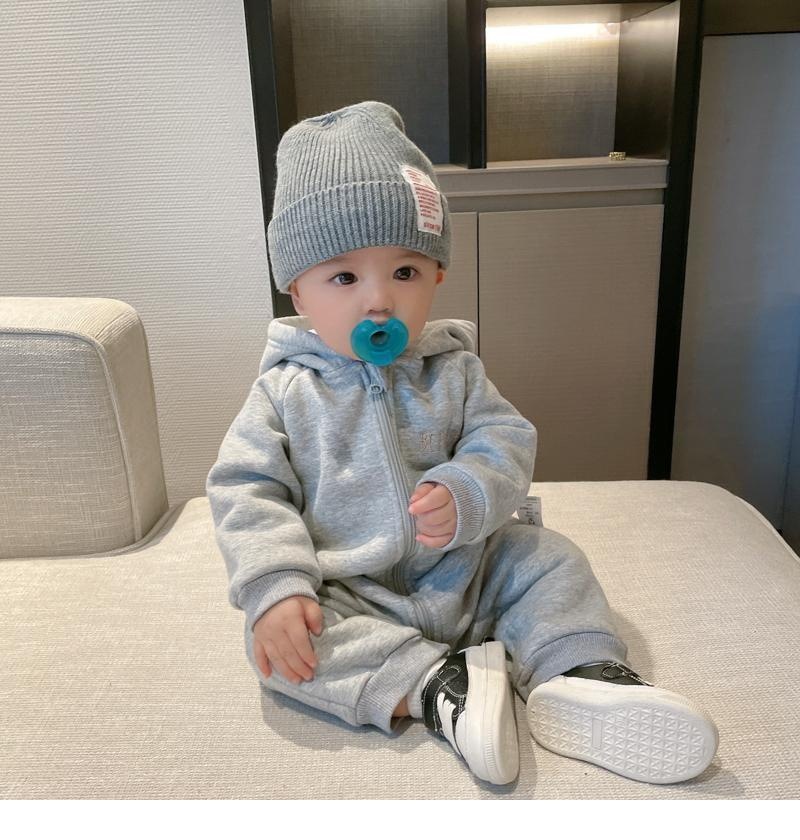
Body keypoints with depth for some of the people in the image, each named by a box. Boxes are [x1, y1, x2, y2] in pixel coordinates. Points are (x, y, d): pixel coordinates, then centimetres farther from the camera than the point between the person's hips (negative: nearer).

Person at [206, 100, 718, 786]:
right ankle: (434, 684, -30)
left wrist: (465, 495, -28)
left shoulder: (453, 373, -1)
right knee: (278, 633, -27)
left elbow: (508, 441, -5)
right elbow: (248, 493, -10)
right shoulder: (286, 391, -7)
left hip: (464, 570, 3)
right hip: (350, 595, -2)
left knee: (550, 560, -8)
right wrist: (277, 586, -25)